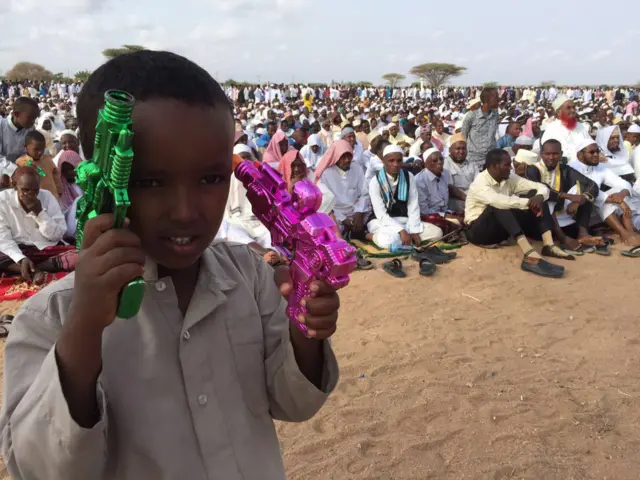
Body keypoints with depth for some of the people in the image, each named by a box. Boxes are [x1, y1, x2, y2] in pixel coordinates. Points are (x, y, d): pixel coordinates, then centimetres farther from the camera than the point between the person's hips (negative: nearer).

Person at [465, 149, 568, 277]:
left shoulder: (510, 178, 2)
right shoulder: (480, 182, -19)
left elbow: (541, 187, -1)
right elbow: (497, 201, -40)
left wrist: (539, 197, -24)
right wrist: (528, 202, -35)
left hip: (504, 228, 7)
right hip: (479, 230, -7)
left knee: (535, 194, -7)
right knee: (500, 206, -37)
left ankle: (548, 244, -23)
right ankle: (530, 255, -52)